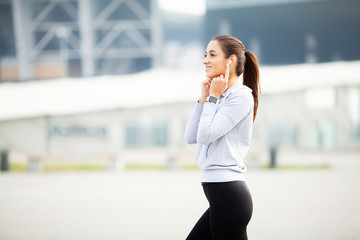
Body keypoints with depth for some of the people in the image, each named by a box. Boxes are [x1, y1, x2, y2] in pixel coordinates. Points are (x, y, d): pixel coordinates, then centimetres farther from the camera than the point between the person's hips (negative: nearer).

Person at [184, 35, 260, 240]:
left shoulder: (240, 96, -9)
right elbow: (190, 137, 13)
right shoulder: (221, 97, 19)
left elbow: (205, 135, -16)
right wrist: (204, 98, 8)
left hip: (229, 196, -10)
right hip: (222, 196, 10)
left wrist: (213, 97, -6)